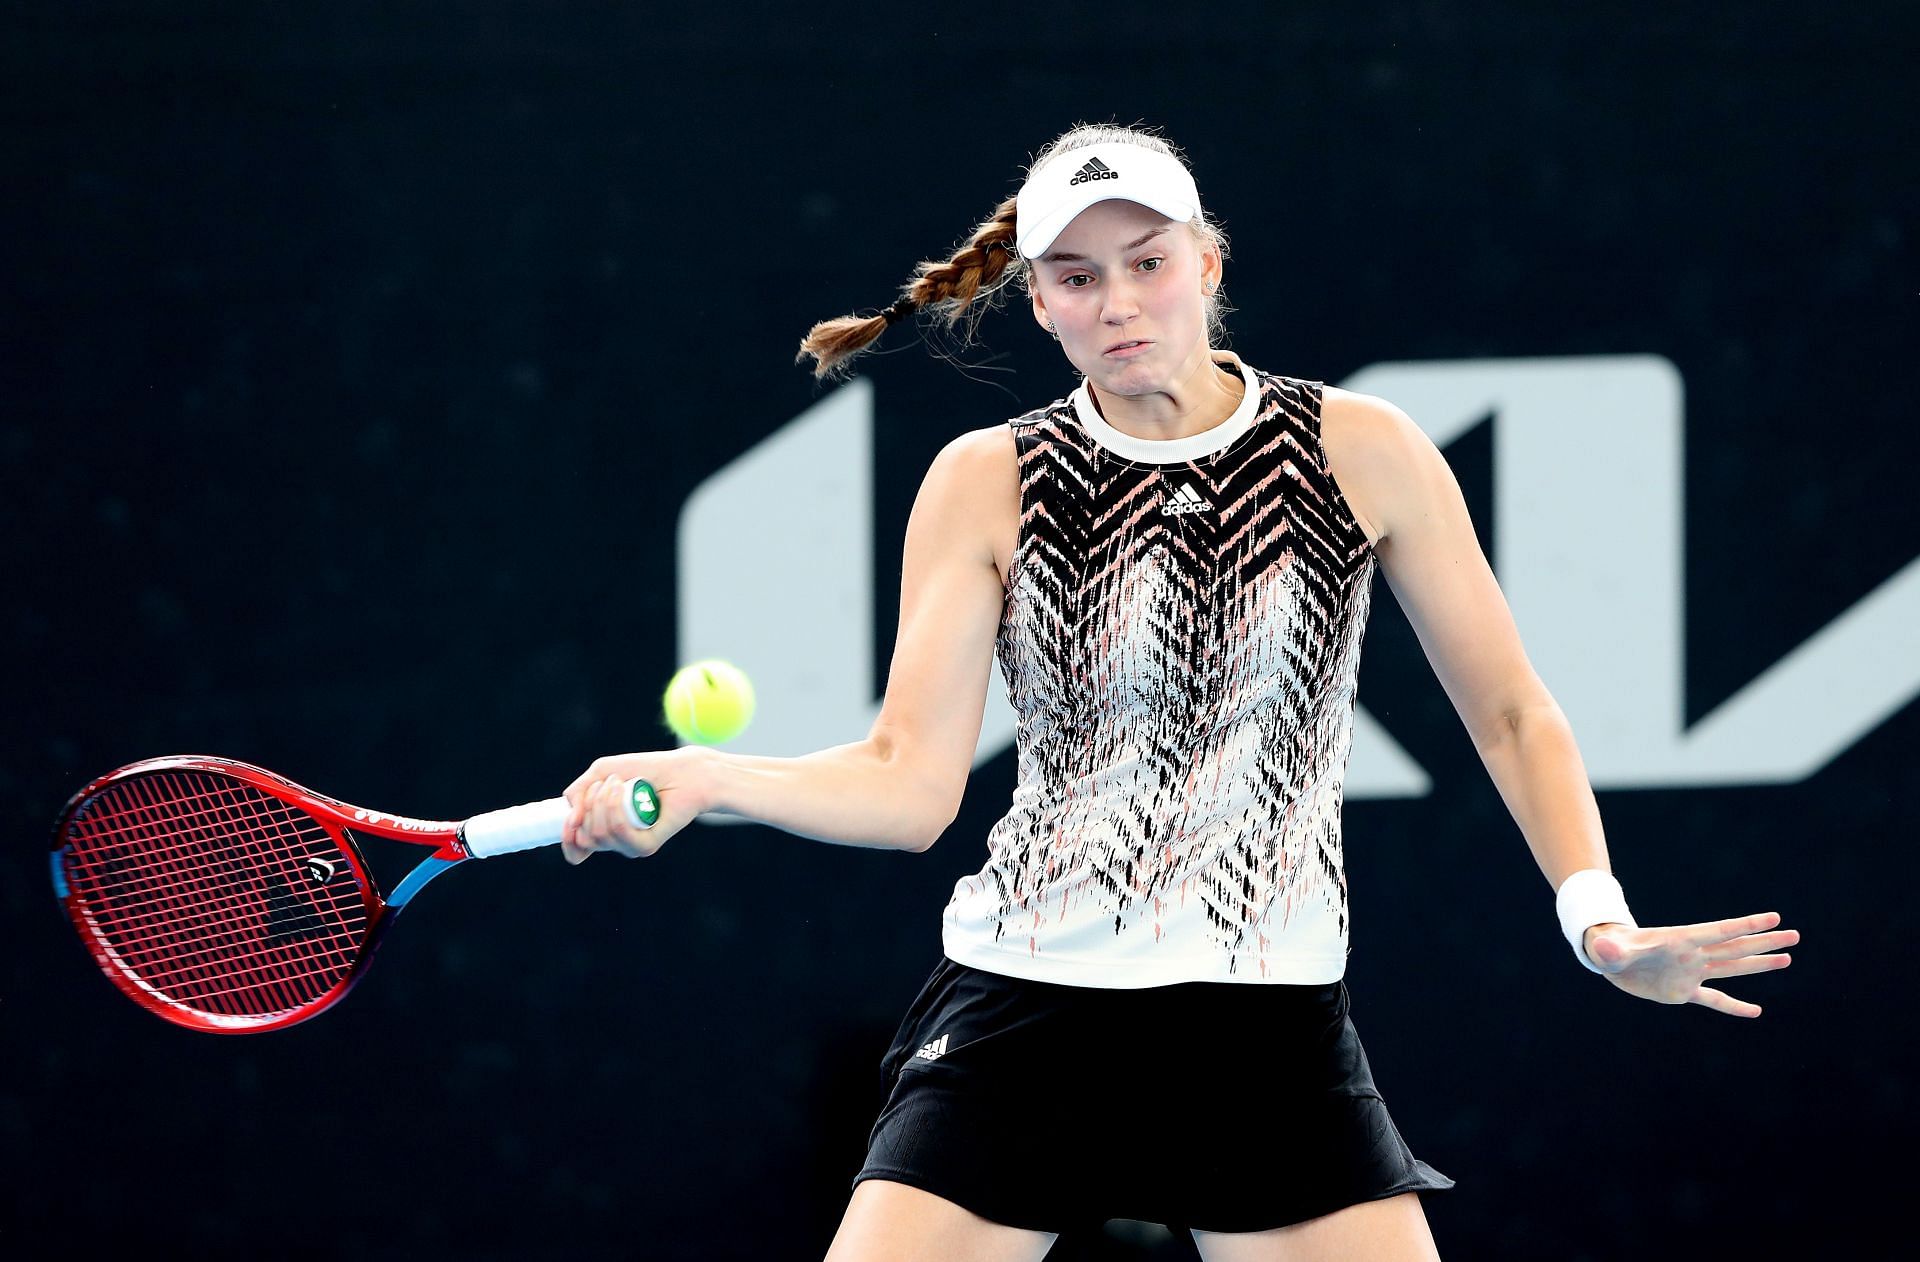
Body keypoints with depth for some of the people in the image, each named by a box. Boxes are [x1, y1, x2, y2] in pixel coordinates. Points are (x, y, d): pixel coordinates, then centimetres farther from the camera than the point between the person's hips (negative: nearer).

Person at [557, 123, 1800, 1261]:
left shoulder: (1361, 452, 1)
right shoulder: (987, 483, 2)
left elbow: (1512, 717, 8)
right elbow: (911, 780, -3)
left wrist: (1598, 915, -6)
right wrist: (704, 778, -19)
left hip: (1274, 1025, 0)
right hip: (1023, 1012, 0)